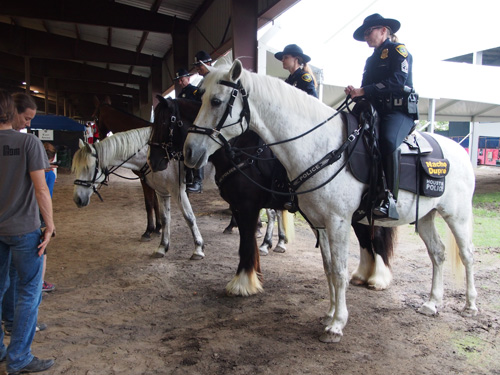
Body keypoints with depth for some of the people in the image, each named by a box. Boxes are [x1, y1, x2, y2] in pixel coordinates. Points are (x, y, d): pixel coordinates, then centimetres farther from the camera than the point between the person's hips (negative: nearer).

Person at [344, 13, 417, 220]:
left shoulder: (398, 50, 2)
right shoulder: (371, 60, 24)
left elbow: (397, 81, -14)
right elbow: (367, 88, 17)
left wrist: (363, 91, -18)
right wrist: (355, 93, -8)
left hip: (400, 111, -8)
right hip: (376, 111, 8)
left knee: (388, 140, -36)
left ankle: (390, 200, -34)